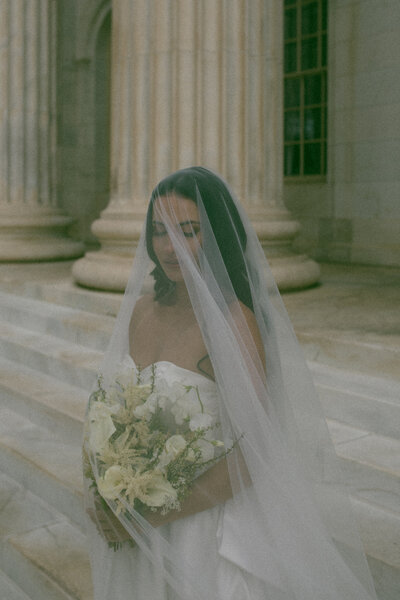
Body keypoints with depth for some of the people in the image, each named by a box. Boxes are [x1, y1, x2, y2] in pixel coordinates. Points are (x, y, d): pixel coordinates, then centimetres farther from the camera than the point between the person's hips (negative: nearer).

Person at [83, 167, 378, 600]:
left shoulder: (233, 322, -21)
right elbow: (121, 412, 8)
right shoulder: (142, 309, -1)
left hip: (212, 528, -6)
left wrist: (155, 514, -16)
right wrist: (121, 508, -6)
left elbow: (252, 455, -23)